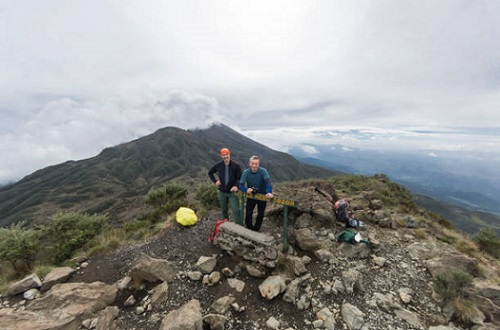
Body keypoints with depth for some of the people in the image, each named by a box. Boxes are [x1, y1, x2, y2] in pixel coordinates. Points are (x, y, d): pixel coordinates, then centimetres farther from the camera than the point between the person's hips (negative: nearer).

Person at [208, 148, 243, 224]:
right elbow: (210, 173, 13)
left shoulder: (236, 165, -11)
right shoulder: (218, 165, -3)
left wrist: (236, 186, -27)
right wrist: (215, 181, 0)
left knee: (236, 210, -9)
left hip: (232, 192, -3)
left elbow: (240, 178, -10)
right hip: (222, 192, 3)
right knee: (224, 210, 18)